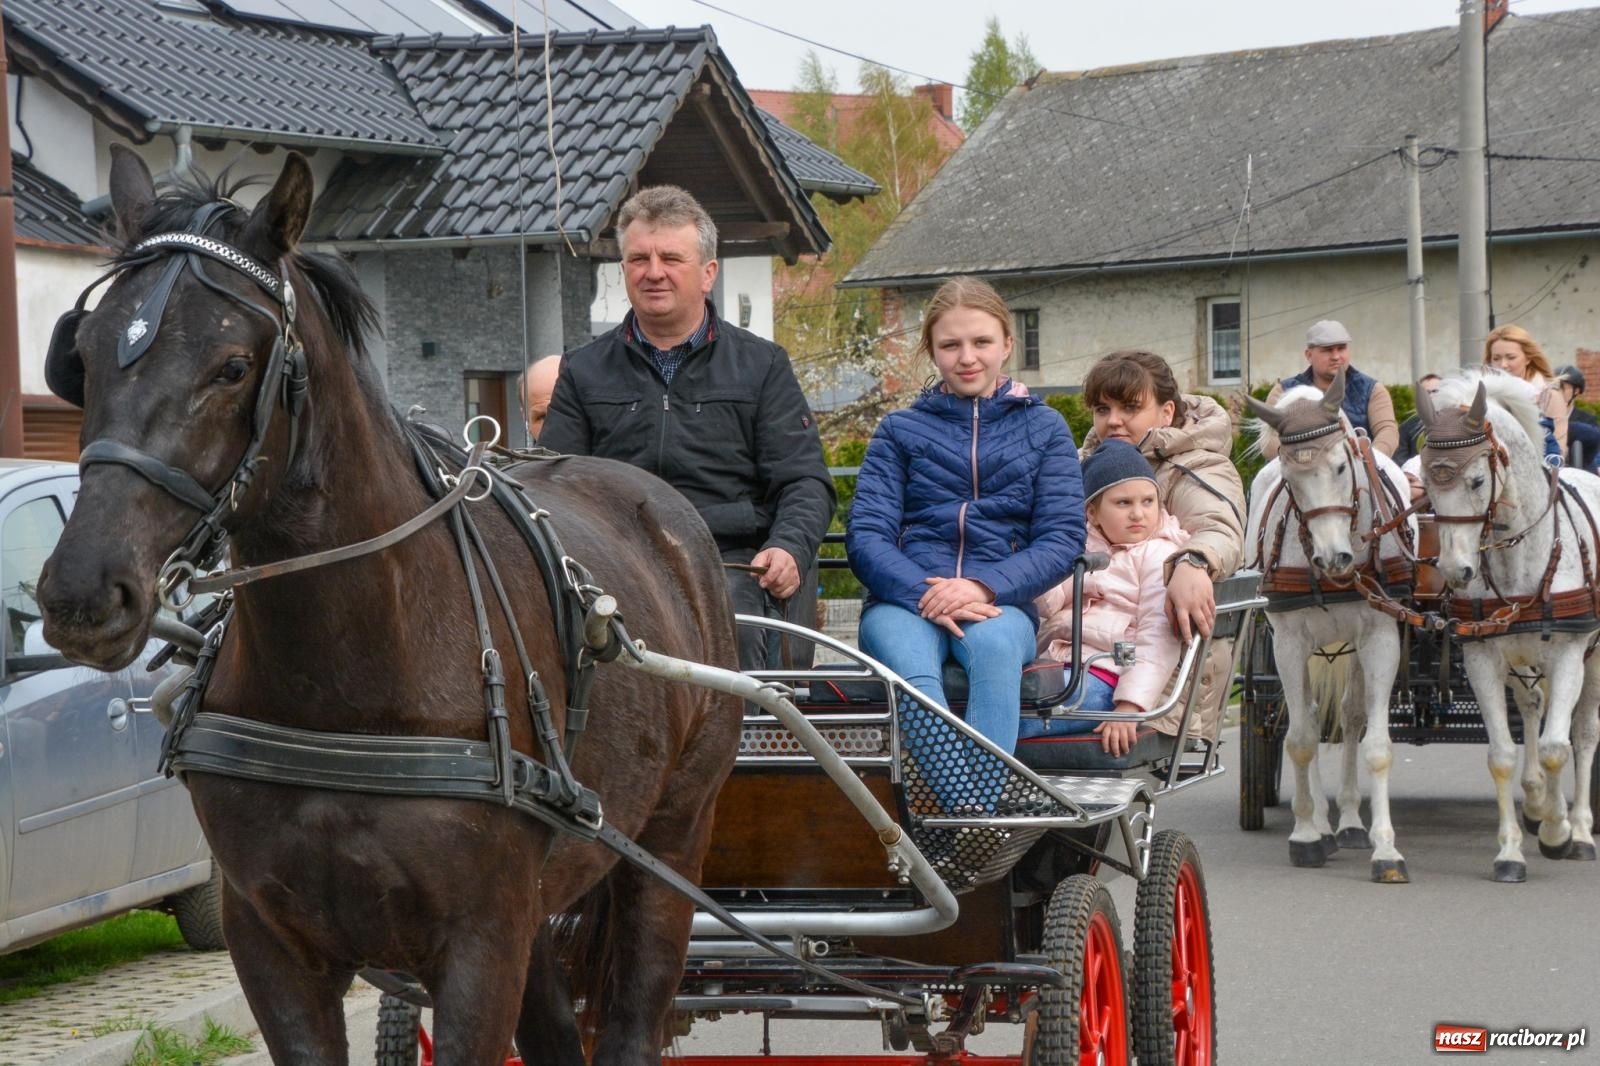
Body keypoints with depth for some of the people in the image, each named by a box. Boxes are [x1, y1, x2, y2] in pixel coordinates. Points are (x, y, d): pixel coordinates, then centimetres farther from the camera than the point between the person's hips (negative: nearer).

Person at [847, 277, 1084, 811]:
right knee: (909, 665, -36)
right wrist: (924, 593, -16)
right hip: (904, 601, 0)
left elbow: (1063, 537, 5)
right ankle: (973, 816, -52)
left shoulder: (1043, 428, 18)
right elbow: (866, 534, 5)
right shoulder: (901, 430, 18)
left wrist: (985, 587, -14)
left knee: (993, 644, -38)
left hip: (999, 605, 0)